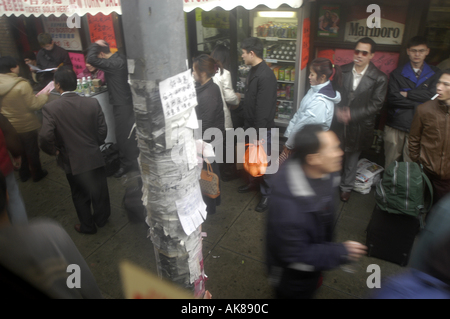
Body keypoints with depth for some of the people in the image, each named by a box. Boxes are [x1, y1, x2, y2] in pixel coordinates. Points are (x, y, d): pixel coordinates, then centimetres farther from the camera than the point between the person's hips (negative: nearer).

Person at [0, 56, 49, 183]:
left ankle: (23, 173, 39)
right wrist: (44, 96, -3)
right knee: (32, 151, 14)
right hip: (26, 126, -5)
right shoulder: (22, 85, -27)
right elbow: (34, 105, -20)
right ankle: (37, 174, 31)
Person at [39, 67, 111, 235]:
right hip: (95, 157, 2)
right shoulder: (93, 103, -11)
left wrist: (54, 151, -3)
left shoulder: (50, 108, -16)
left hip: (73, 162, -1)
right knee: (99, 190, 22)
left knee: (80, 195, 19)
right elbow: (102, 131, -7)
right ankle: (102, 218, 43)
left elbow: (45, 137, -23)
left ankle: (87, 226, 37)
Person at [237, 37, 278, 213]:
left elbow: (264, 108, -26)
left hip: (262, 128, -9)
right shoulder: (253, 71, 7)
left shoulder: (266, 76, -24)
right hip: (251, 125, 9)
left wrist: (259, 133, -24)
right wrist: (247, 125, 18)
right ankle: (253, 182, 44)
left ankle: (267, 194, 20)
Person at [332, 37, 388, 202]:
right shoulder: (342, 71, -2)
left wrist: (352, 114, -22)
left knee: (352, 158, 14)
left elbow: (375, 105, -11)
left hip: (359, 125, -1)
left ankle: (346, 186, 35)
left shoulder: (379, 78, -10)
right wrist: (338, 111, -16)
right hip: (338, 122, 2)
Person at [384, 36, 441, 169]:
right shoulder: (397, 73, 8)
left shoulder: (434, 74, 11)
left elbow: (432, 95, -6)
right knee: (390, 164, 5)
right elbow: (392, 98, -7)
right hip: (395, 127, 0)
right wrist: (420, 103, -6)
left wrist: (406, 94, -5)